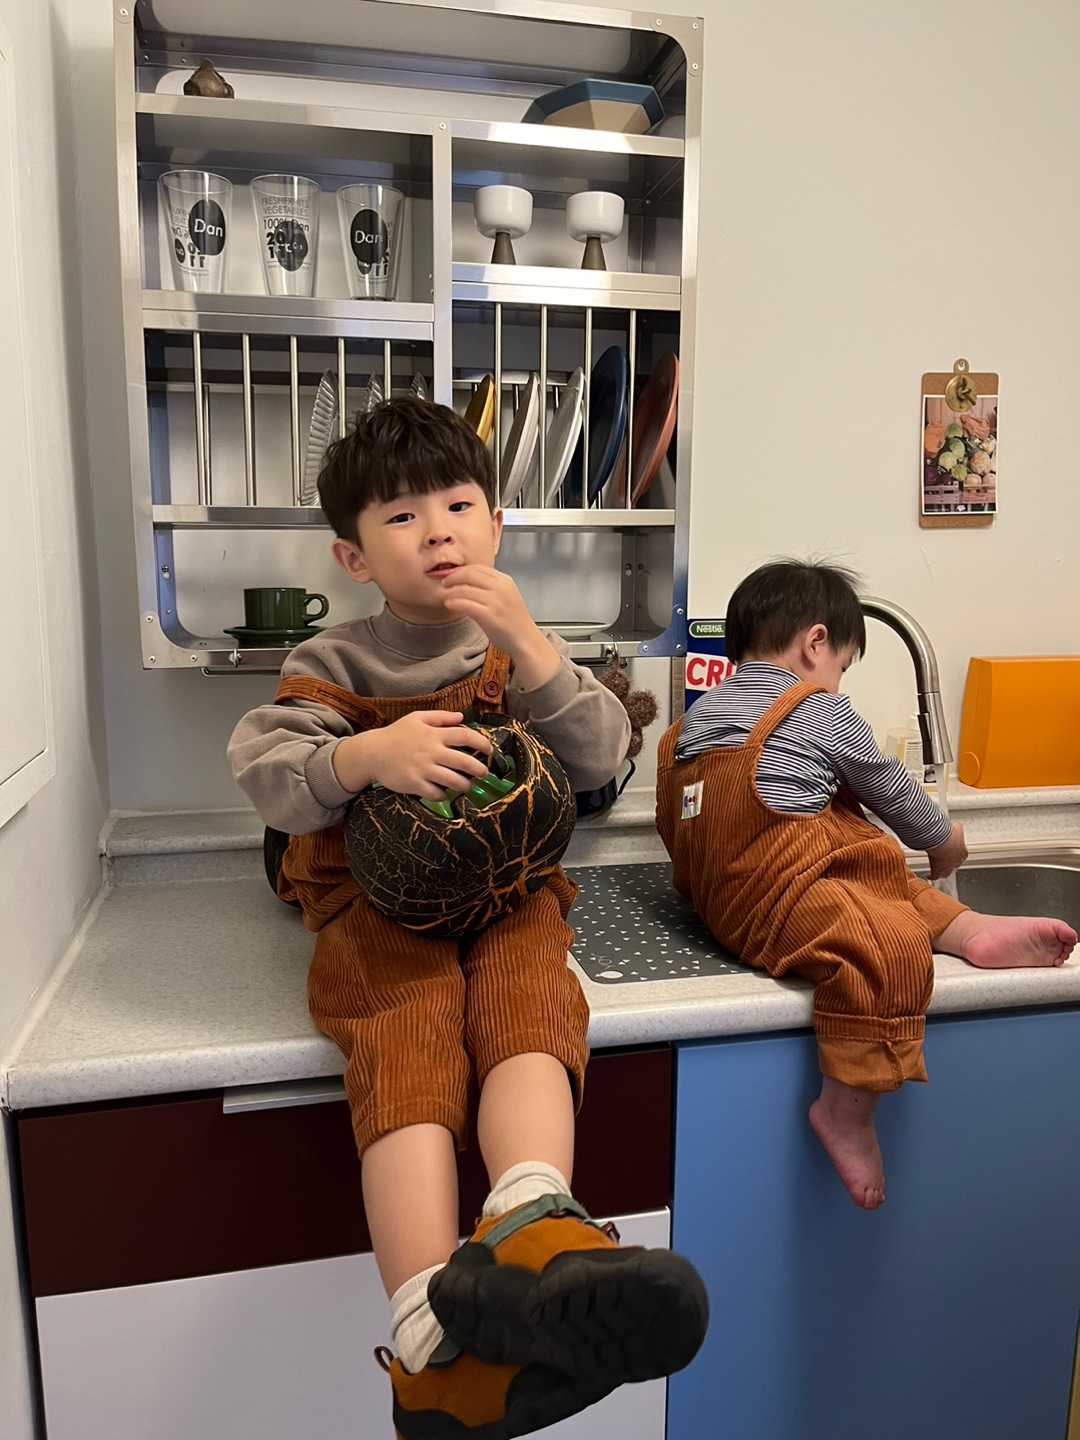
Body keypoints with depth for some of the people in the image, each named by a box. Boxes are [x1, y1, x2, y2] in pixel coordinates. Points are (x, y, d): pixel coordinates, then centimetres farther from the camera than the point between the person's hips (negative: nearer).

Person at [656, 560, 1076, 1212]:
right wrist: (943, 838, 29)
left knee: (888, 885, 21)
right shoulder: (820, 711, -2)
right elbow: (890, 789, 9)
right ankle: (847, 1109, -23)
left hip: (720, 885, 10)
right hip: (773, 899, -10)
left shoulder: (698, 717, 19)